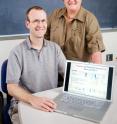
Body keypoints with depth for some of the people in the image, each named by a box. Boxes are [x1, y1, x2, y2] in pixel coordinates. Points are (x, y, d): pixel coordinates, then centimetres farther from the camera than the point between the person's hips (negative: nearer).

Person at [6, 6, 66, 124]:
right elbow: (11, 87, -15)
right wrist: (33, 99, -34)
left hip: (51, 103, 4)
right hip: (23, 105, -3)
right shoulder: (17, 52, -8)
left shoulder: (55, 48, 5)